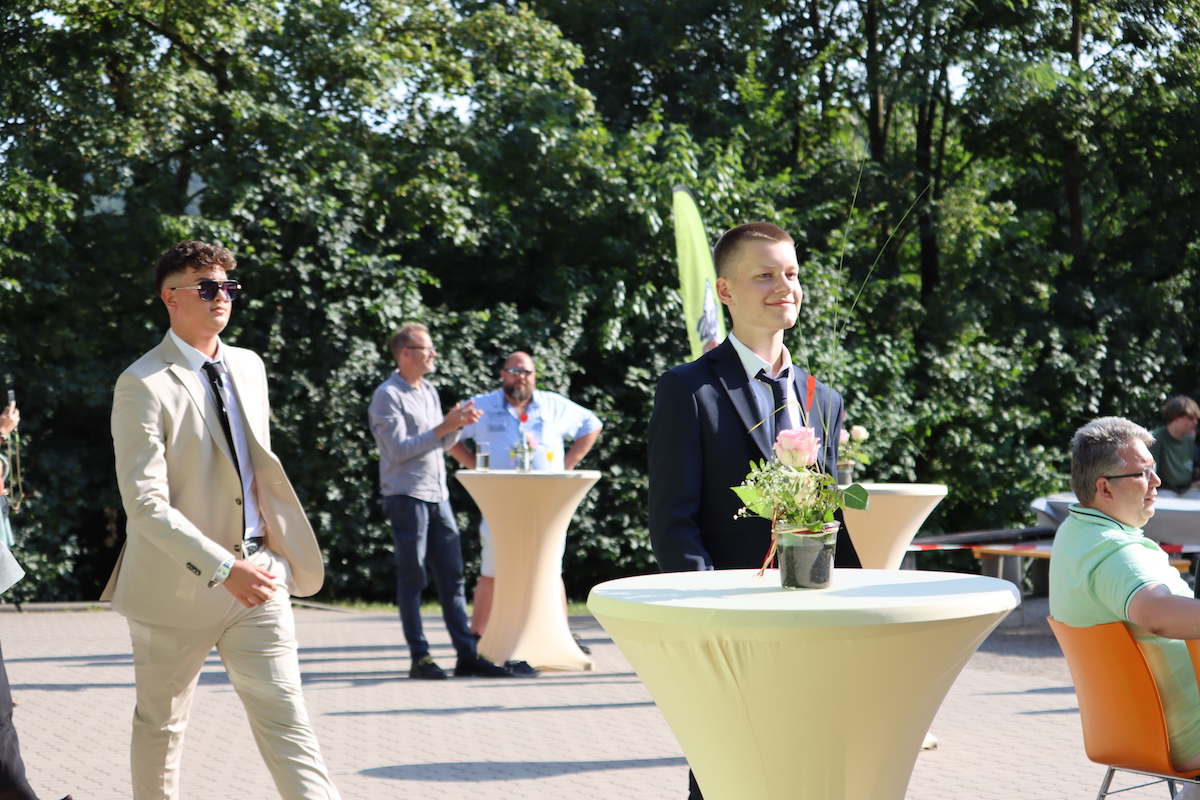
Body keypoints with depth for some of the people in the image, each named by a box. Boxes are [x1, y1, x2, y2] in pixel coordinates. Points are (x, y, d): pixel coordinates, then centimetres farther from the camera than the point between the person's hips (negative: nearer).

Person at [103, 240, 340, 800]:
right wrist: (223, 568, -27)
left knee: (284, 714, -3)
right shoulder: (144, 385, -12)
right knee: (161, 722, 11)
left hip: (258, 572, 5)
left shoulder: (249, 366, 11)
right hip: (177, 583, -4)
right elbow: (145, 503, -20)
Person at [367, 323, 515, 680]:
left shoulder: (429, 391, 18)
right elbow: (399, 449, -14)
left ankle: (467, 655, 6)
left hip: (438, 496, 8)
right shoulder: (388, 395, -6)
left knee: (453, 577, 5)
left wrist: (457, 425, 1)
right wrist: (443, 428, -18)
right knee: (412, 579, -2)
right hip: (406, 497, -8)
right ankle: (419, 657, 2)